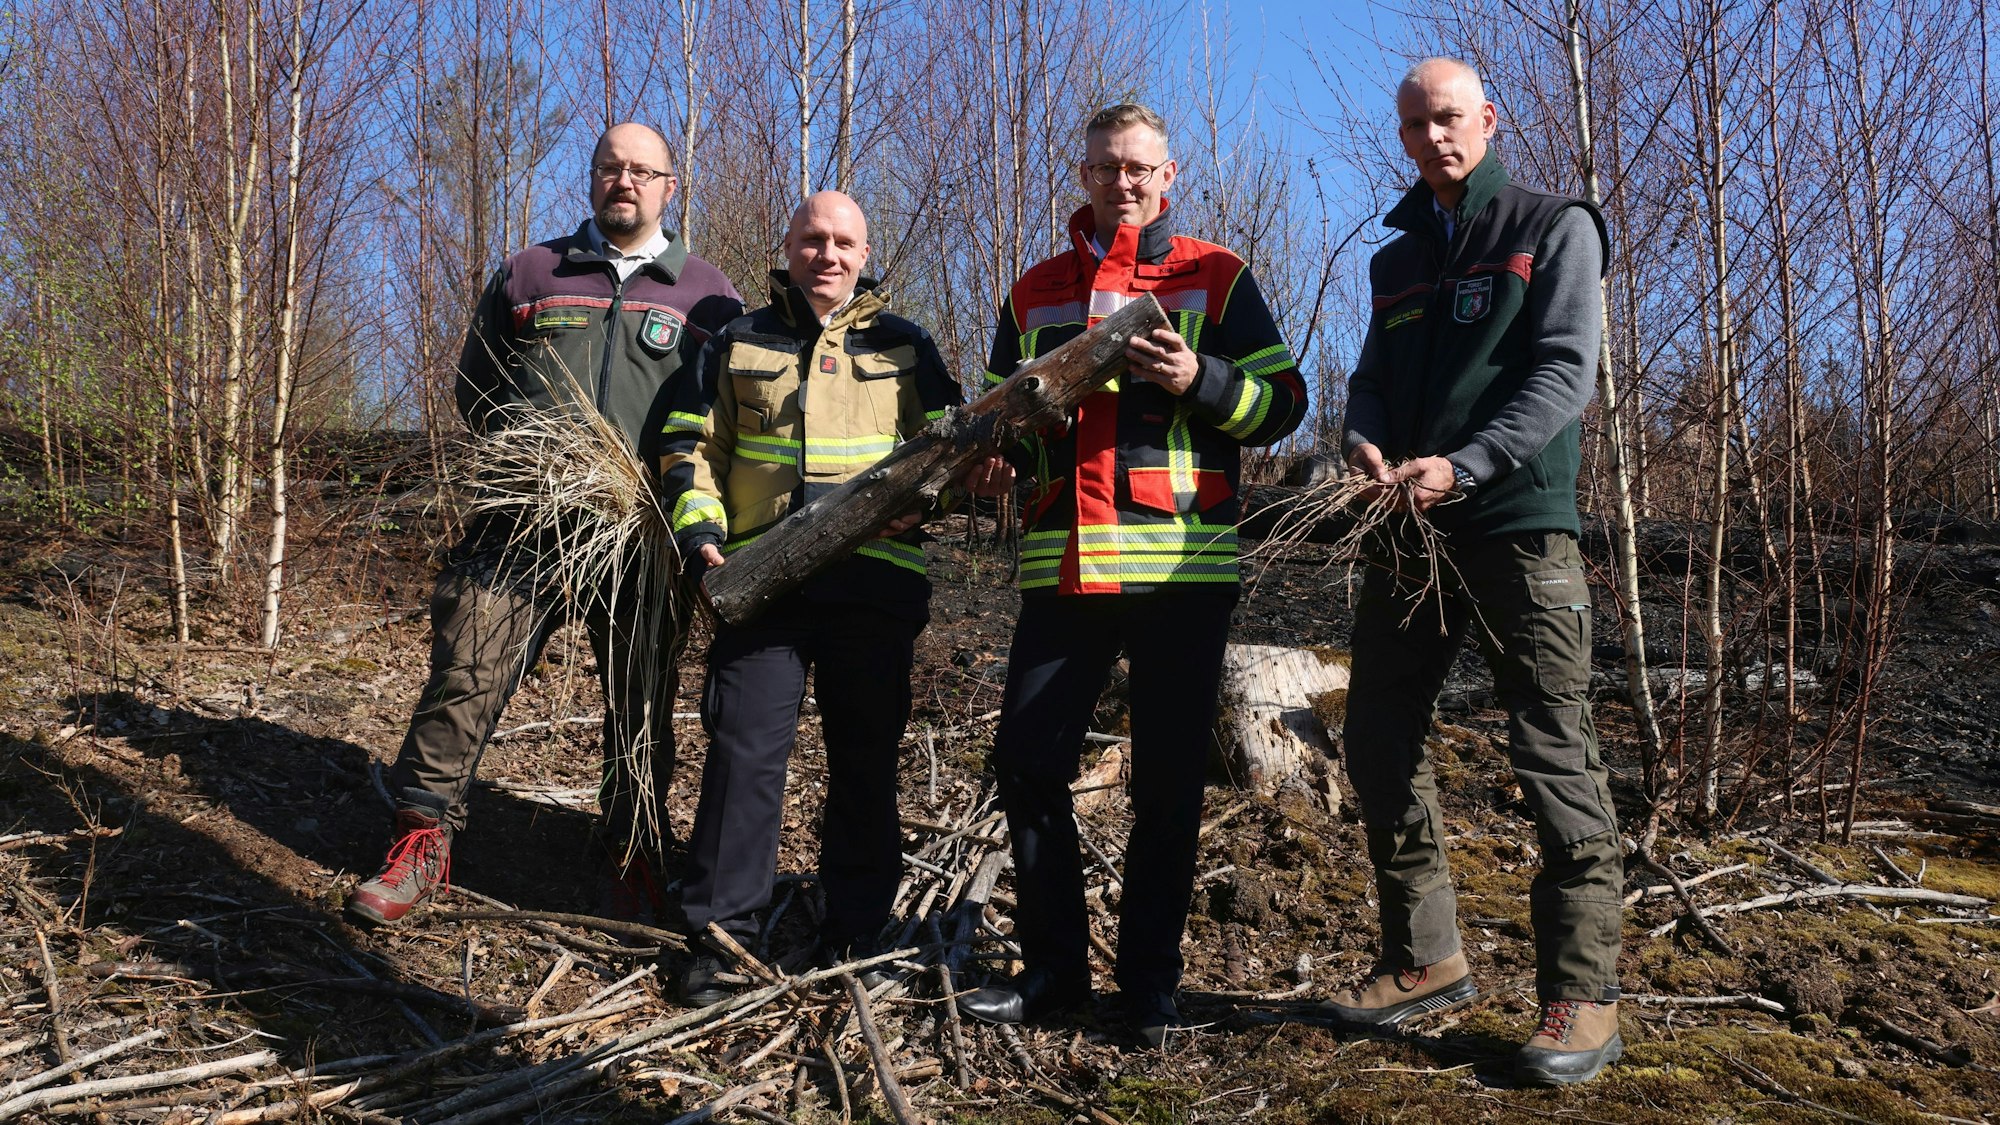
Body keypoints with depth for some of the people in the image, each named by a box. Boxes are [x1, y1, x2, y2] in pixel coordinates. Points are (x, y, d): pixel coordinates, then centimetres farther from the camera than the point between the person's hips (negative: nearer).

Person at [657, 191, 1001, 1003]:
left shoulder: (904, 347, 14)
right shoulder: (736, 345, 16)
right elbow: (691, 447, 14)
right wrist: (700, 533, -1)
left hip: (874, 582, 0)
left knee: (866, 762, 5)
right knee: (744, 750, -4)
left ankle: (854, 937, 17)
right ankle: (722, 934, 6)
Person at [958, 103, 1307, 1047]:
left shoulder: (1215, 278, 7)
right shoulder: (1034, 295, 17)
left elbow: (1282, 401, 2)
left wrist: (1200, 380, -15)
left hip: (1180, 566, -3)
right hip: (1061, 566, 4)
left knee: (1168, 781, 2)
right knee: (1026, 760, 2)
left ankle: (1149, 980, 16)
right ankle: (1051, 967, 17)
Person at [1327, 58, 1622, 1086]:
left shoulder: (1554, 228, 3)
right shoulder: (1396, 260, 20)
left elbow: (1565, 373, -8)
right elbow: (1372, 379, 17)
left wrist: (1461, 466, -21)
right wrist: (1364, 445, -8)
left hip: (1518, 527, -6)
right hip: (1406, 533, 6)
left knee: (1555, 758, -7)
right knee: (1379, 743, 7)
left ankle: (1582, 992, 2)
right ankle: (1424, 959, 20)